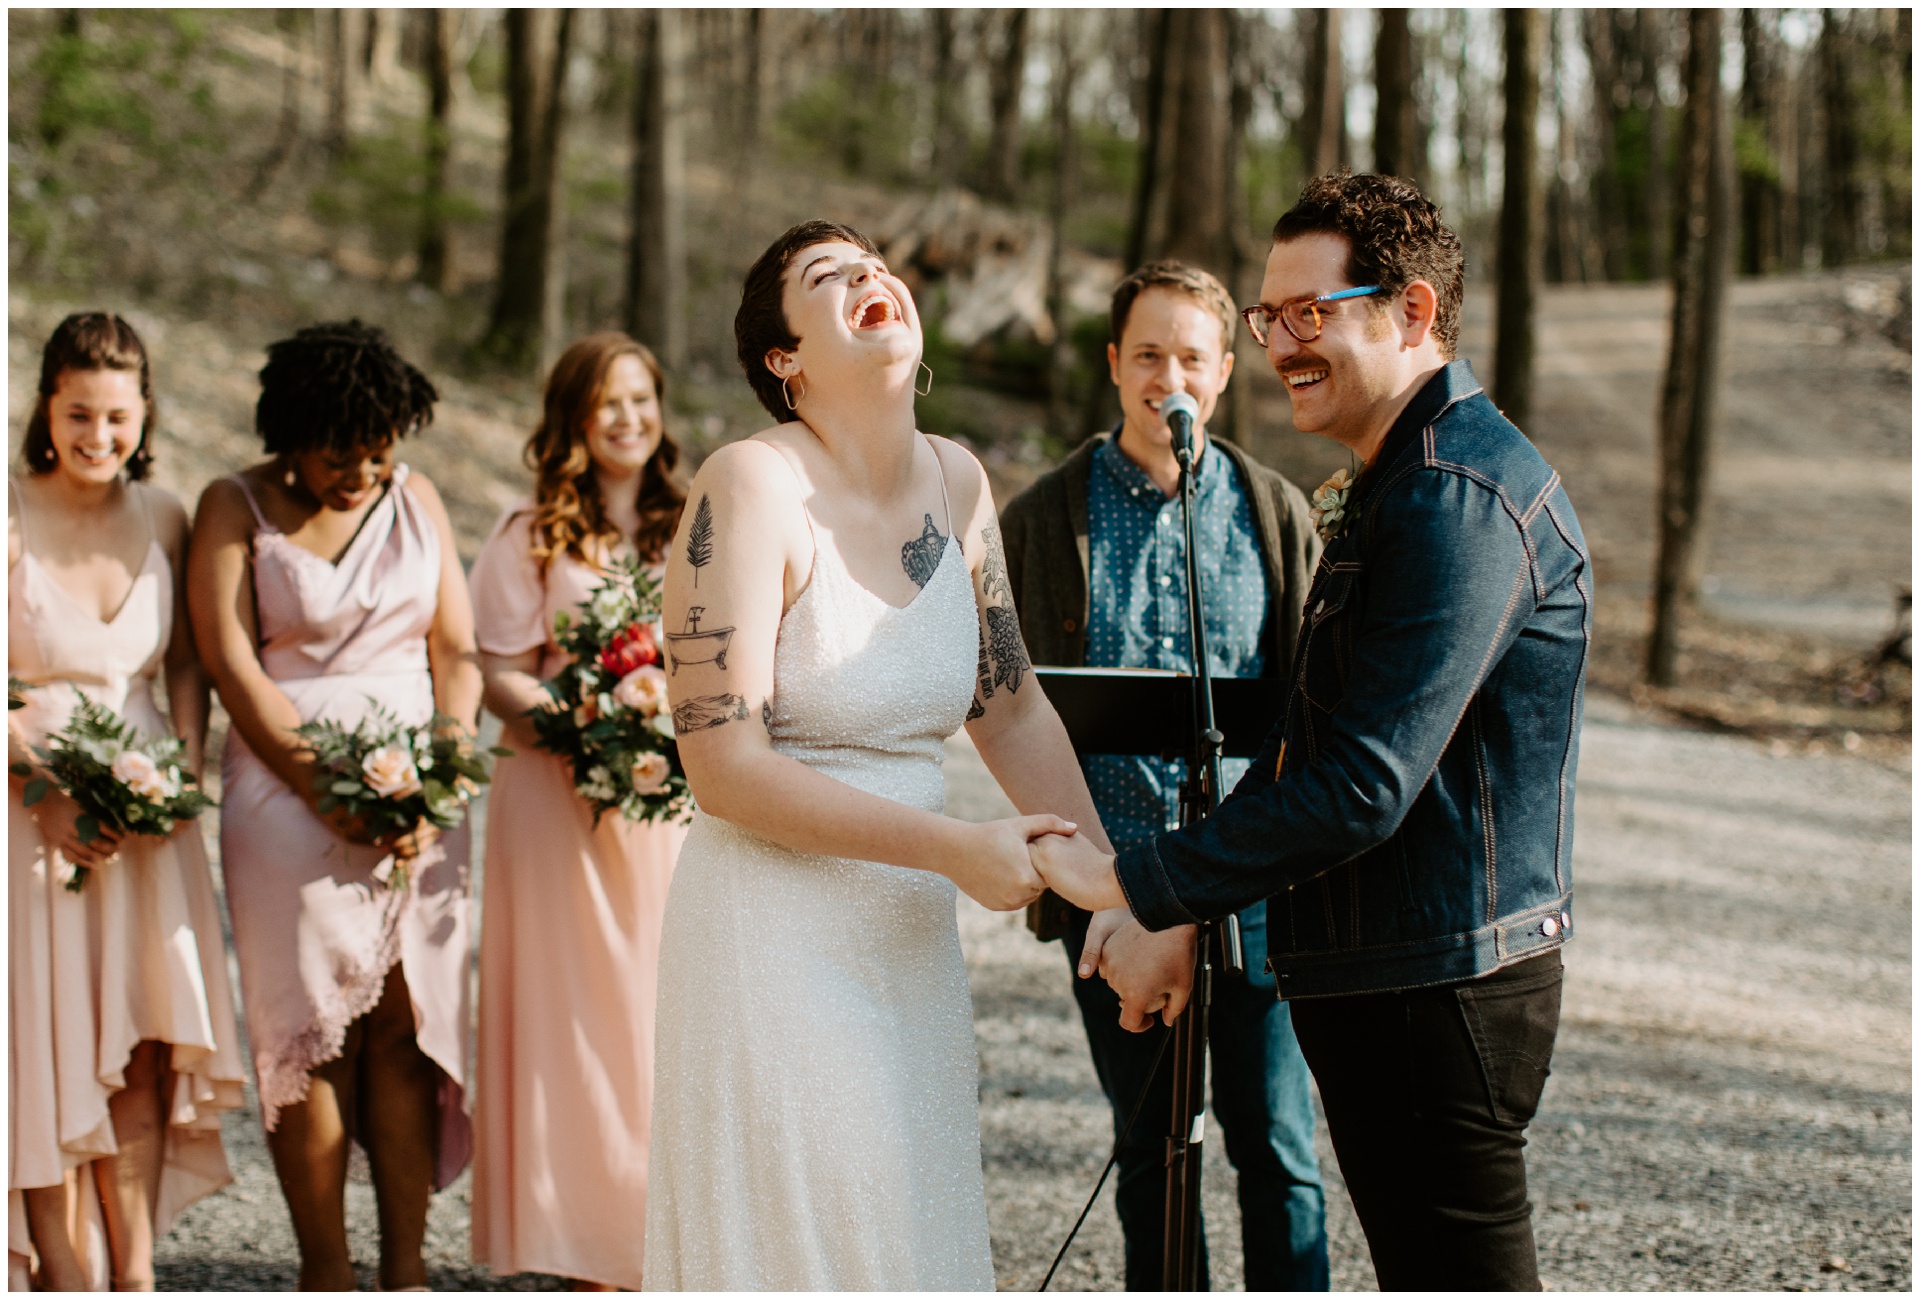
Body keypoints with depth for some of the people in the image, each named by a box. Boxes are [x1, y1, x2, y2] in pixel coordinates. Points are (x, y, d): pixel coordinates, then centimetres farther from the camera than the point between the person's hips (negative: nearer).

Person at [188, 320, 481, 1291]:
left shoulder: (415, 500, 11)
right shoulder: (235, 509, 1)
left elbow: (457, 654, 8)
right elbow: (231, 665, -7)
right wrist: (333, 794, -14)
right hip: (286, 791, -2)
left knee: (408, 1019, -3)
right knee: (308, 1028, -5)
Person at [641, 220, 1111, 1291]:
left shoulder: (958, 483, 6)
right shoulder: (752, 487, -14)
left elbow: (1012, 708, 15)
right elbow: (724, 764, -18)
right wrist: (956, 848, -19)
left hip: (911, 941, 7)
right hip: (775, 939, -7)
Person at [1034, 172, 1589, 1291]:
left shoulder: (1461, 495, -19)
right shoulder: (1385, 486, 16)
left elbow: (1361, 784, -25)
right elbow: (1306, 747, 19)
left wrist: (1139, 886, -19)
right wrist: (1174, 925, 11)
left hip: (1438, 982, -11)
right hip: (1374, 978, 11)